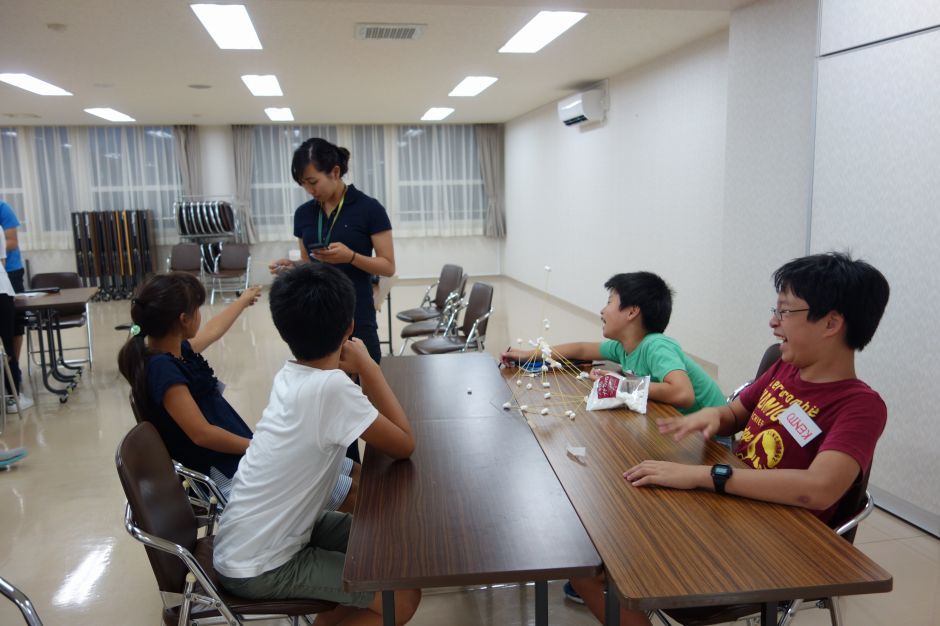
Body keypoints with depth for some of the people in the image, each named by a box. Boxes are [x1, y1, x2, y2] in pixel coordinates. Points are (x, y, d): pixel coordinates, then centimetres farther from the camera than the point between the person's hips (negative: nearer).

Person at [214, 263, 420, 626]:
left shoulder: (290, 375, -2)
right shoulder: (330, 388, -27)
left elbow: (363, 416, 8)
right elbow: (404, 446, -16)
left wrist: (356, 370, -10)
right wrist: (367, 365, -14)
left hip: (254, 539, 8)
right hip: (257, 569, -8)